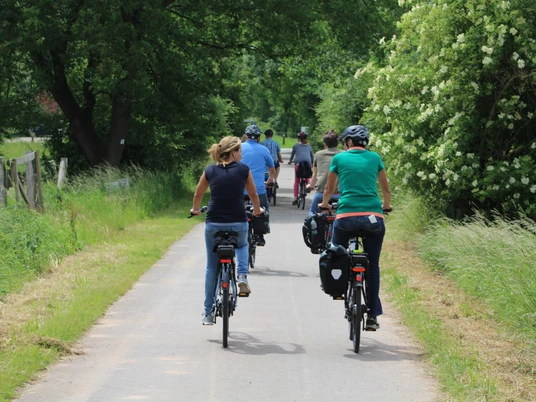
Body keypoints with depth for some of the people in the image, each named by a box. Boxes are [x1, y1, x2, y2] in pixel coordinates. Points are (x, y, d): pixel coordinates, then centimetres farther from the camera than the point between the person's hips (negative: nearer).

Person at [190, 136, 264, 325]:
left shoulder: (210, 171, 3)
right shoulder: (243, 170, -1)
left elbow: (198, 195, 16)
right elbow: (253, 194, 12)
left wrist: (195, 210, 37)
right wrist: (257, 210, 33)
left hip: (214, 224, 1)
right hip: (238, 223, -1)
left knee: (211, 267, 15)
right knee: (242, 246, 35)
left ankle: (208, 313, 16)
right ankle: (242, 276, 6)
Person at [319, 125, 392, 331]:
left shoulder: (339, 158, 10)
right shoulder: (374, 158, 13)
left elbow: (329, 189, 23)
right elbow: (386, 190, 24)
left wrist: (324, 204, 43)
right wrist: (386, 205, 44)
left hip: (346, 216, -2)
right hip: (374, 217, 2)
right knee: (372, 266, 9)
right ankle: (372, 316, 6)